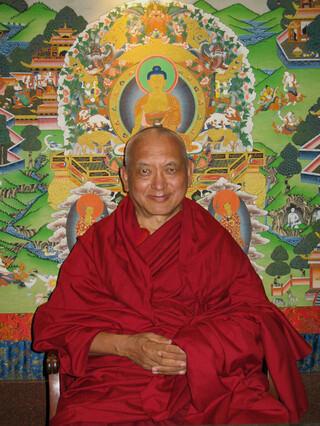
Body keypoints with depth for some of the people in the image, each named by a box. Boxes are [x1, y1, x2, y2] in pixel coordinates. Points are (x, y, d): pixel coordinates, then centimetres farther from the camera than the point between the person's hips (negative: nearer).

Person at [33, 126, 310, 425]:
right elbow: (58, 322, 5)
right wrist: (125, 345, -12)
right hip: (115, 384, 0)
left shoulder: (215, 240, 12)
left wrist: (195, 349, -12)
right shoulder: (96, 242, 10)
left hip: (212, 380, 1)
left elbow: (256, 315, 6)